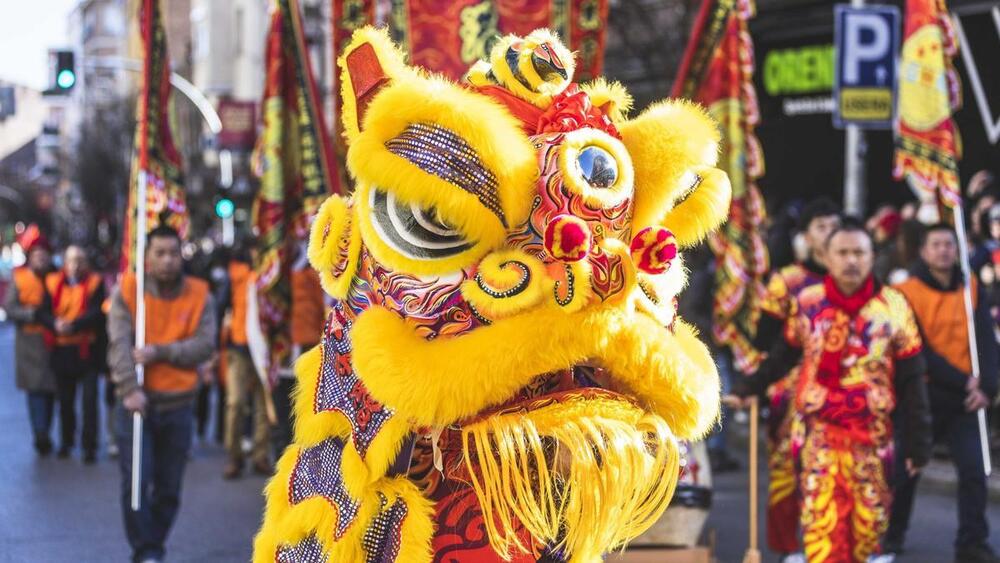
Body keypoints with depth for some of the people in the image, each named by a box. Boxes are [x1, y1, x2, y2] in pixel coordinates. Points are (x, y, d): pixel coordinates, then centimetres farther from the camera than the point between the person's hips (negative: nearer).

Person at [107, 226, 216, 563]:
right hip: (136, 402, -2)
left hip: (178, 404, 2)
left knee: (168, 488, 7)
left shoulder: (199, 295, 2)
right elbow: (119, 343, -13)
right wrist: (131, 388, -25)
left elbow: (205, 345, -9)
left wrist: (160, 352, -21)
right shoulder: (127, 291, -3)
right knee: (136, 481, -9)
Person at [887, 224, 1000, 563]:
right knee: (905, 468, 9)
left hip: (965, 399, 2)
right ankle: (891, 533, 28)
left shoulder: (971, 289, 4)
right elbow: (918, 352, -12)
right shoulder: (907, 293, -7)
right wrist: (962, 380, -17)